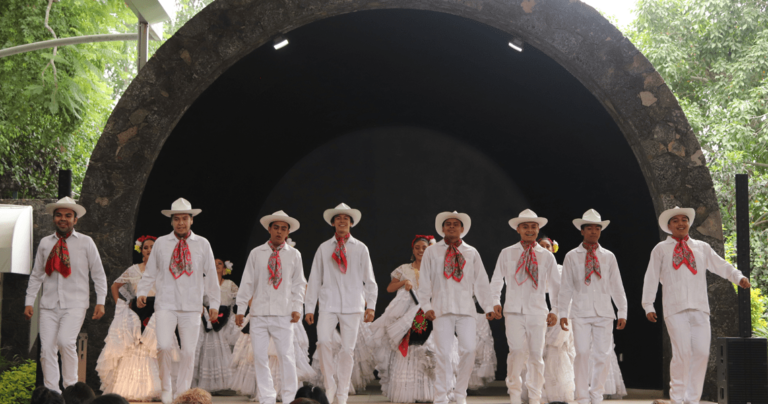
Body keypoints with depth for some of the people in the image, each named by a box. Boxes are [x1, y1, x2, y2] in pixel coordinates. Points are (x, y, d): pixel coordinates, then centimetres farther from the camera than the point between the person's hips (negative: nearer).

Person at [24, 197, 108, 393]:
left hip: (75, 303, -3)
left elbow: (99, 274, 6)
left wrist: (100, 302, -1)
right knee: (47, 349, -3)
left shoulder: (86, 242, 4)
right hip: (49, 305, 3)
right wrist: (29, 301, 10)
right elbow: (36, 275, 17)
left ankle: (70, 386, -5)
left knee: (65, 341, -22)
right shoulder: (45, 243, 12)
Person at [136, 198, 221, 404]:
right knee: (164, 346, -16)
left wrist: (214, 303, 9)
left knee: (189, 352, -1)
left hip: (191, 306, 1)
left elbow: (211, 276, 10)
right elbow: (150, 272, 12)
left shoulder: (202, 244, 7)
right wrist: (142, 292, -2)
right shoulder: (161, 243, 7)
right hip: (166, 304, -1)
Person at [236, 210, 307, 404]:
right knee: (260, 357, 0)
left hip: (283, 313, -1)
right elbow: (247, 283, 8)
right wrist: (241, 308, 5)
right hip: (259, 312, 1)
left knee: (287, 356, -4)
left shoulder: (294, 255, 8)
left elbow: (299, 284, 11)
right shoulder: (256, 254, 7)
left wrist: (297, 308, 0)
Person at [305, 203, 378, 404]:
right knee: (323, 341, -21)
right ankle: (329, 386, -6)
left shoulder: (360, 248, 9)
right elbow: (314, 279, 10)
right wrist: (310, 307, 6)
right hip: (328, 304, 0)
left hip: (353, 305, 0)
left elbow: (369, 279, 9)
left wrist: (371, 305, 1)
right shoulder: (324, 248, 10)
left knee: (348, 349, -1)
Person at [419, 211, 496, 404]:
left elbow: (481, 281, 14)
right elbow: (424, 282, 9)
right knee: (444, 353, -6)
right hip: (442, 309, -1)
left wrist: (488, 306, 6)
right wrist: (426, 305, -2)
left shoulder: (471, 252, 15)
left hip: (466, 308, 1)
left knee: (469, 350, -7)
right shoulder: (432, 252, 12)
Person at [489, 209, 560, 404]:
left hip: (538, 312, 1)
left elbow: (555, 285, 14)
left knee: (536, 355, 1)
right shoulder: (507, 253, 8)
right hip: (514, 311, -1)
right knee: (518, 351, -17)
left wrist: (555, 310, 5)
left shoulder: (547, 256, 10)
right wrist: (495, 302, 1)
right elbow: (496, 280, 14)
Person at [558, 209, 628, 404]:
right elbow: (566, 287, 9)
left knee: (603, 355, -3)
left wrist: (622, 312, 11)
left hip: (604, 312, 2)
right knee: (582, 353, -8)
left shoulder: (608, 257, 13)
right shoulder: (572, 256, 8)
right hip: (581, 312, -1)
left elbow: (616, 286, 14)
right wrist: (563, 313, 4)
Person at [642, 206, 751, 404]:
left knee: (701, 353, -4)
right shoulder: (661, 249, 13)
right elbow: (651, 278, 10)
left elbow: (722, 266, 13)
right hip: (675, 308, -3)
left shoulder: (702, 248, 20)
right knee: (682, 352, -12)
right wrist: (648, 305, 3)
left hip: (699, 308, 3)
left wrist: (738, 277, -6)